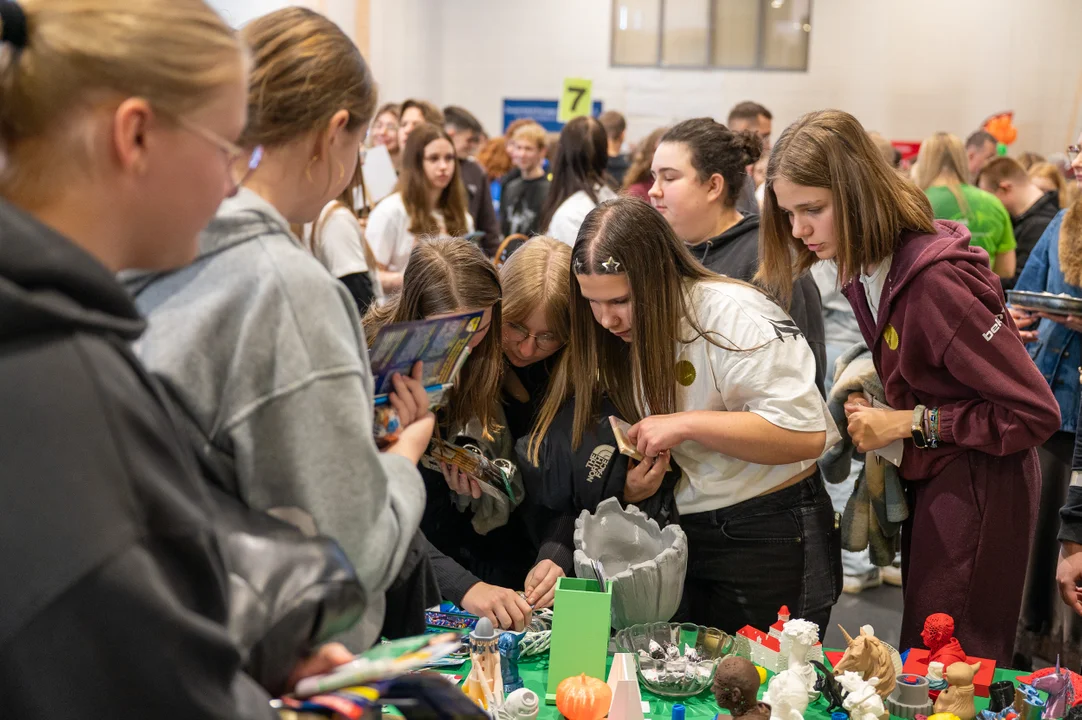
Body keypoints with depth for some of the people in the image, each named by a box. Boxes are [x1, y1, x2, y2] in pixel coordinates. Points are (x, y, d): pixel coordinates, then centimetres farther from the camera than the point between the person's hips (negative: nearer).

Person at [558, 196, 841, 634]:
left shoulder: (733, 314, -19)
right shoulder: (627, 333, 4)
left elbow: (807, 433, -25)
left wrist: (685, 424, -25)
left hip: (772, 538, -6)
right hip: (684, 535, 7)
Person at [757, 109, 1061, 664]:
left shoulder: (936, 279, -26)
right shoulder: (866, 268, 1)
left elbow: (1035, 413, -22)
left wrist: (908, 423, -19)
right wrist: (874, 400, -4)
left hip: (976, 491, -9)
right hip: (928, 481, 9)